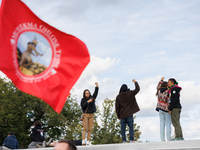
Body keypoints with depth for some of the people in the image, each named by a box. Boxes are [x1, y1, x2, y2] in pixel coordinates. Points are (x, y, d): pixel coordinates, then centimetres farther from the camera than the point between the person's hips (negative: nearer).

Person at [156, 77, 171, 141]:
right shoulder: (167, 92, -9)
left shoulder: (159, 91, 7)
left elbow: (158, 86, 30)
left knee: (162, 124, 4)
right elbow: (169, 101, -14)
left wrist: (161, 80, 41)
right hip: (166, 109, -5)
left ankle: (162, 139, 1)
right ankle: (169, 139, -7)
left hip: (160, 109, 5)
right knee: (168, 124, -4)